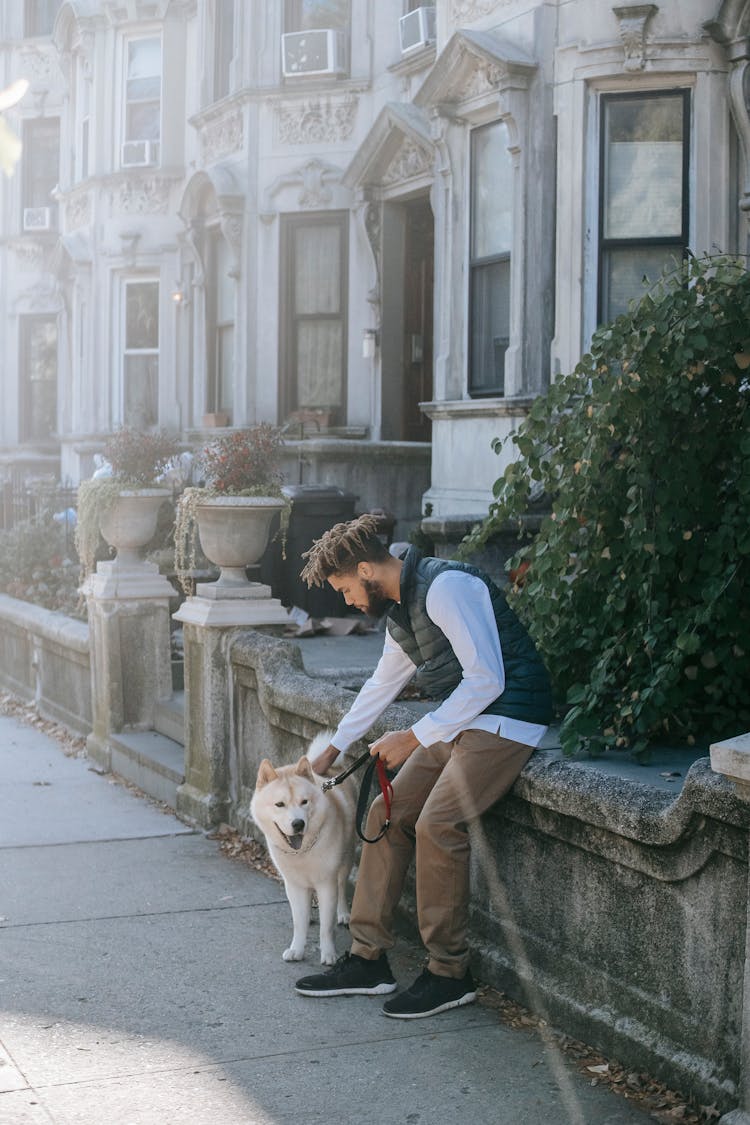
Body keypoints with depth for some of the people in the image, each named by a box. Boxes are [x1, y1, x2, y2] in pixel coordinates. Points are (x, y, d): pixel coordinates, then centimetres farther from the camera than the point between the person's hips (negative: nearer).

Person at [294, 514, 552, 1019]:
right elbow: (382, 684, 28)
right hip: (460, 722, 10)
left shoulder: (446, 587, -19)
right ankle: (368, 959, 9)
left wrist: (413, 739, -18)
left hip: (507, 718, -10)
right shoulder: (401, 609, 12)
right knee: (387, 814, 3)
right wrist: (335, 747, 38)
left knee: (436, 824, -22)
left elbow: (486, 679, -23)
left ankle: (451, 973, -9)